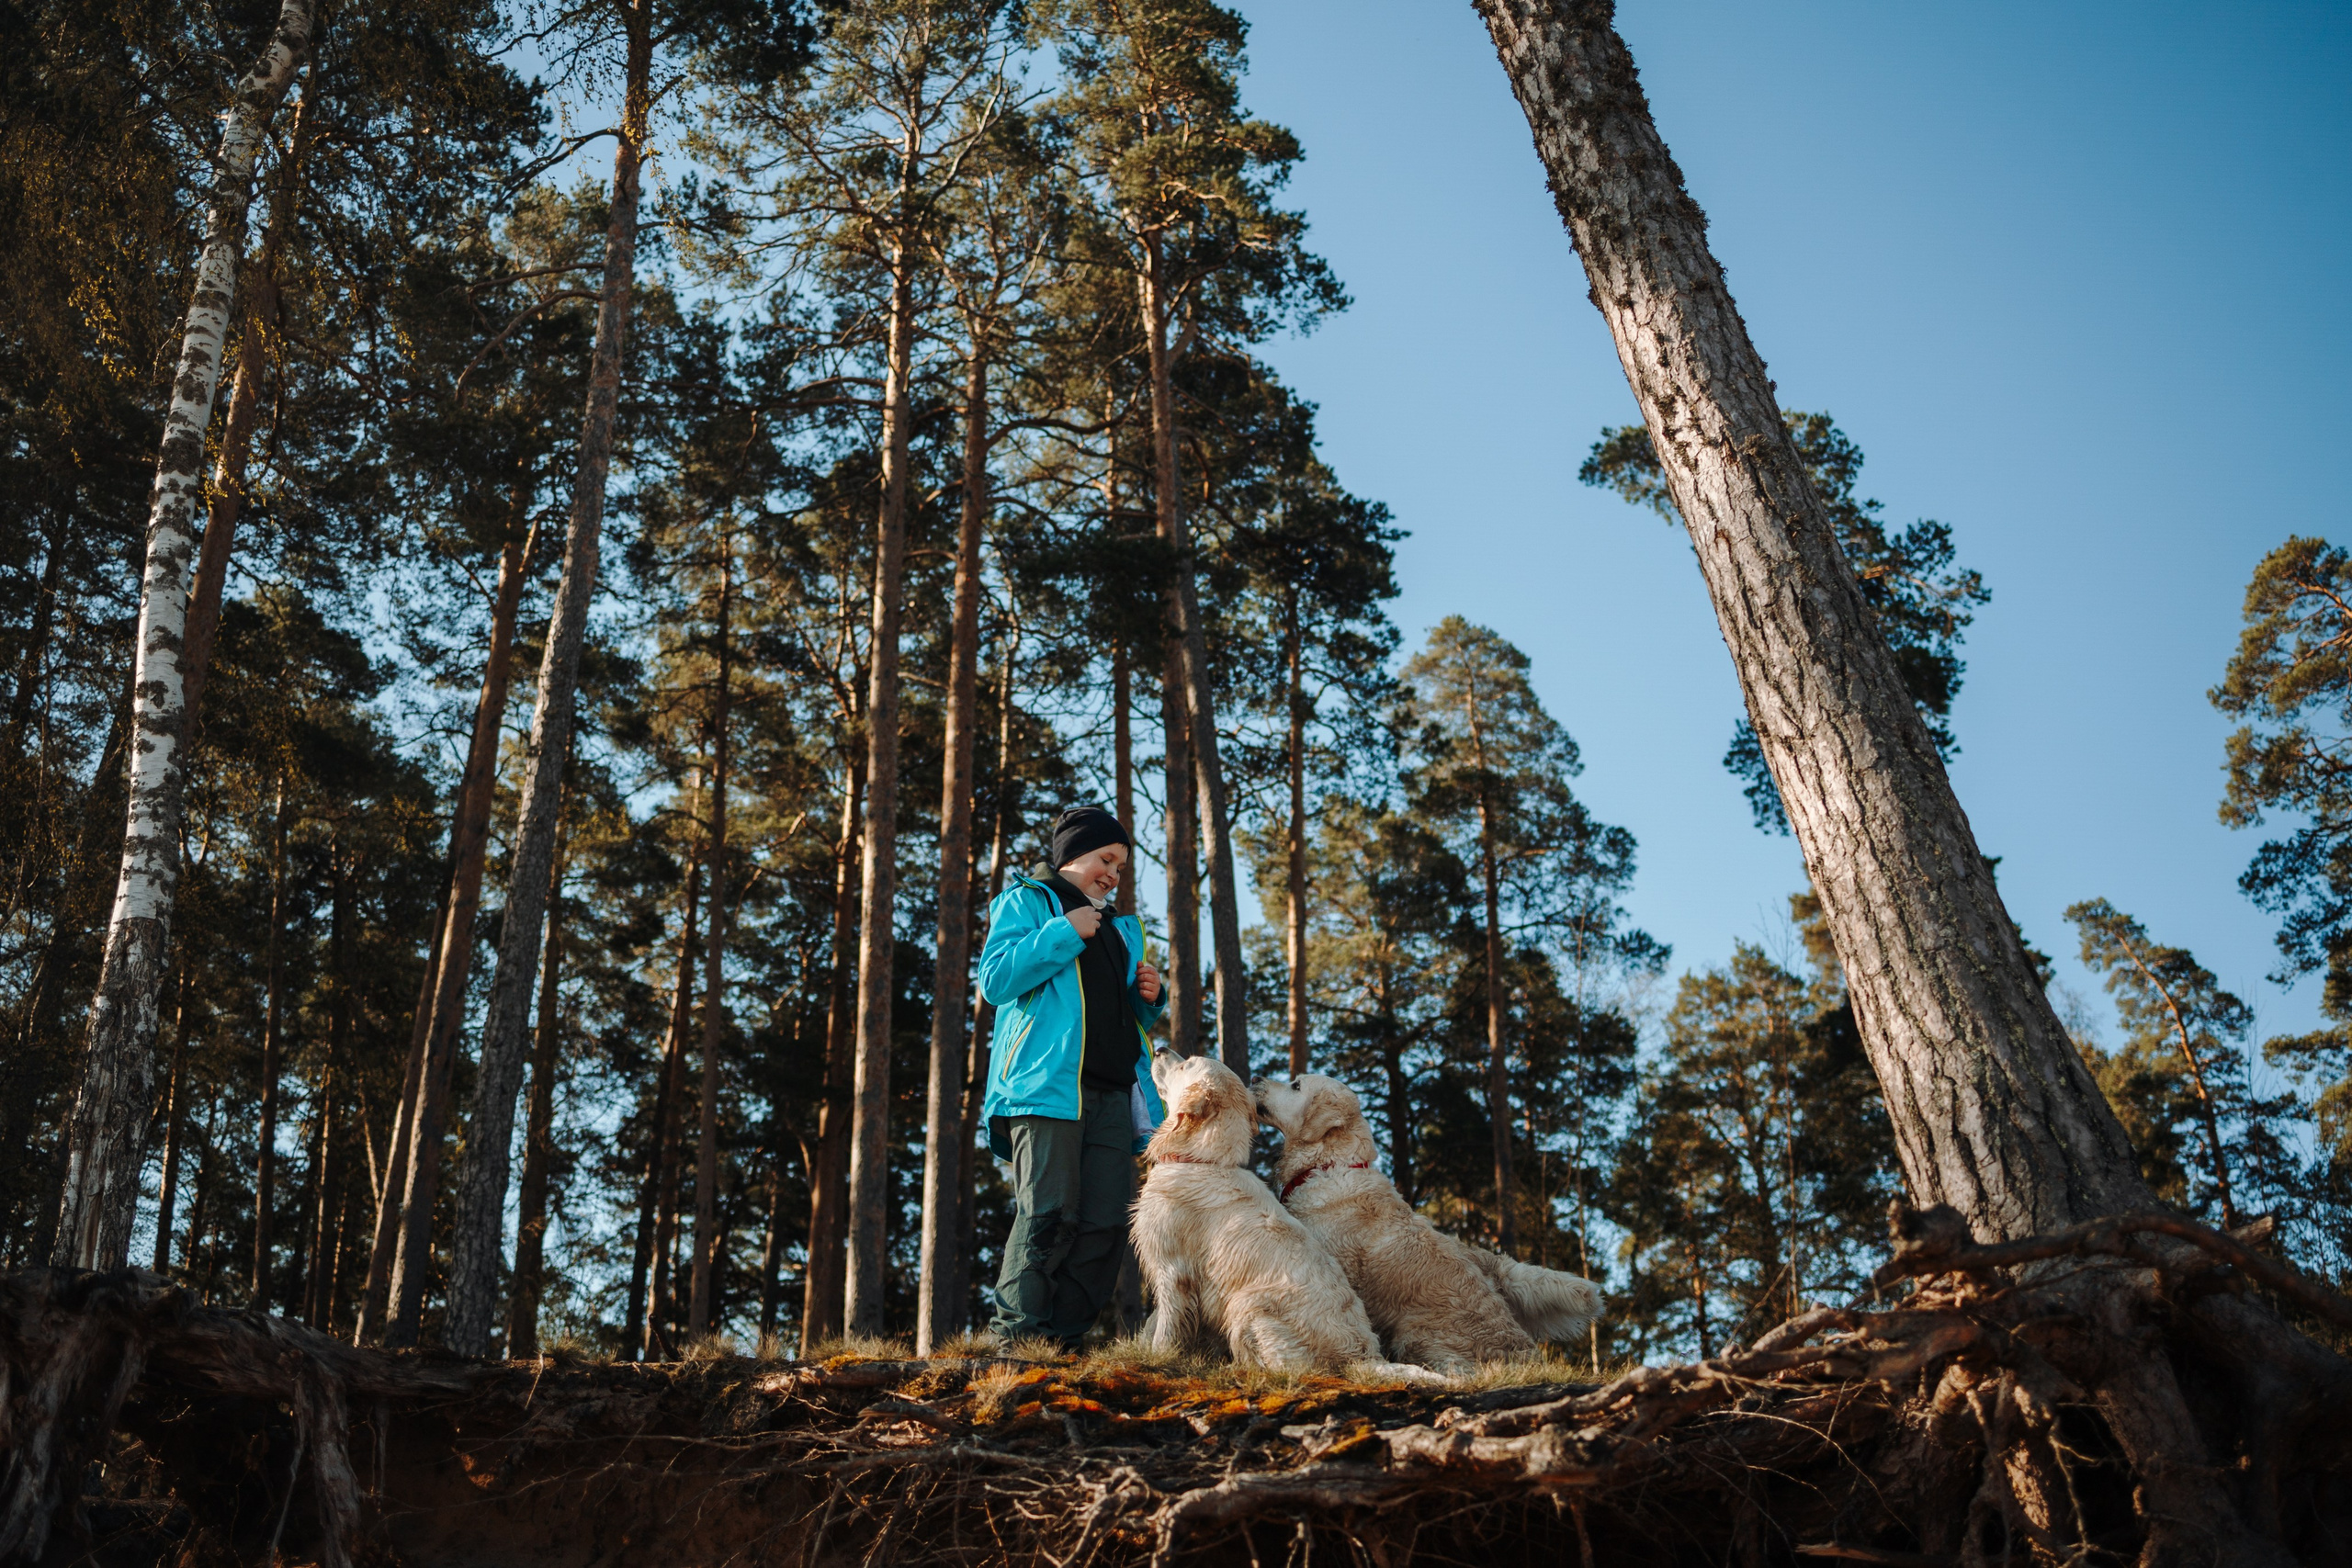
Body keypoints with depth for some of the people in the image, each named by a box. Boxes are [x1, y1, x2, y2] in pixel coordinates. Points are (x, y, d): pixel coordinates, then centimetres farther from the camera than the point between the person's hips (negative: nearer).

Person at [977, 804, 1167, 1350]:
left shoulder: (1117, 928, 30)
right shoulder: (1026, 902, 11)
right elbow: (995, 980, -4)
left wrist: (1148, 998, 13)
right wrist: (1064, 933, -7)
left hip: (1112, 1094, 7)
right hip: (1046, 1081, -6)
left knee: (1107, 1221, -5)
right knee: (1049, 1214, -16)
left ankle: (1067, 1338, -1)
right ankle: (1018, 1338, -13)